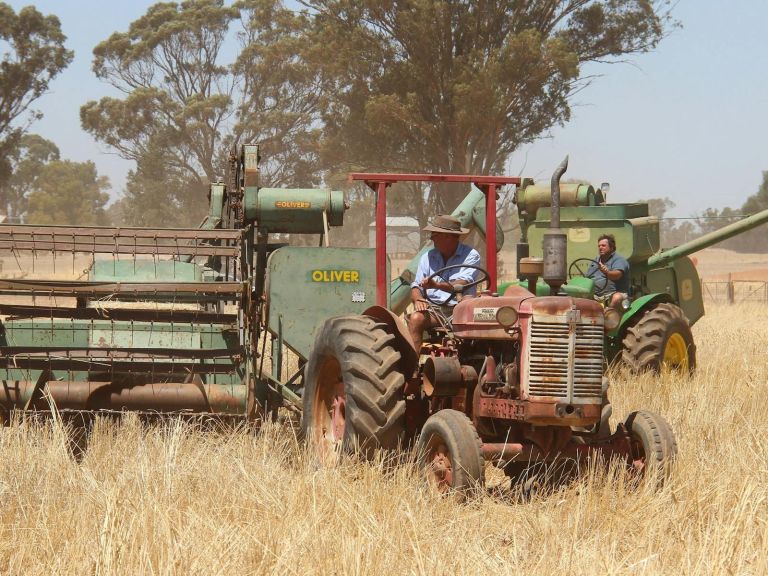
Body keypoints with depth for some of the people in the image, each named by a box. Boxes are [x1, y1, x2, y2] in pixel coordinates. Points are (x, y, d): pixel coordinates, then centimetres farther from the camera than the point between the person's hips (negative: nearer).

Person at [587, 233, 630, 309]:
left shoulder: (618, 259, -1)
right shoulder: (596, 261, 24)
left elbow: (617, 275, -20)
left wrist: (607, 272, -42)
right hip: (594, 296, 6)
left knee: (617, 298, -39)